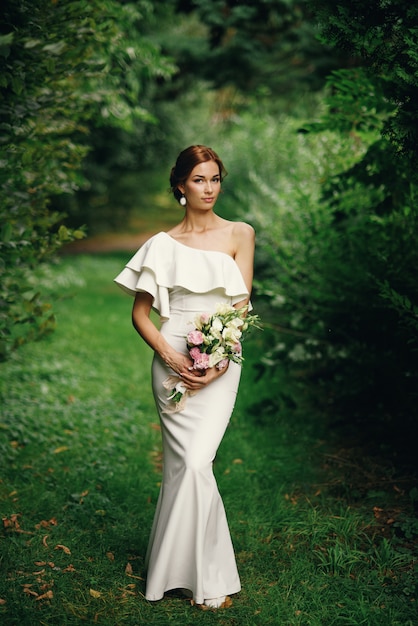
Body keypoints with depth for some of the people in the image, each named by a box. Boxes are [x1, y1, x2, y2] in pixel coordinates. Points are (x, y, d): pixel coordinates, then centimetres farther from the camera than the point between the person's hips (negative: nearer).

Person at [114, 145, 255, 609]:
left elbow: (241, 305, 1)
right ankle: (208, 573, 11)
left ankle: (197, 568, 8)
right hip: (173, 360, 1)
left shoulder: (239, 234, 6)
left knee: (194, 462, -11)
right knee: (185, 463, -3)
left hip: (221, 361, -1)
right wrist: (168, 355, -8)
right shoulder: (164, 244, 8)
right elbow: (140, 313, 8)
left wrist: (219, 362, -10)